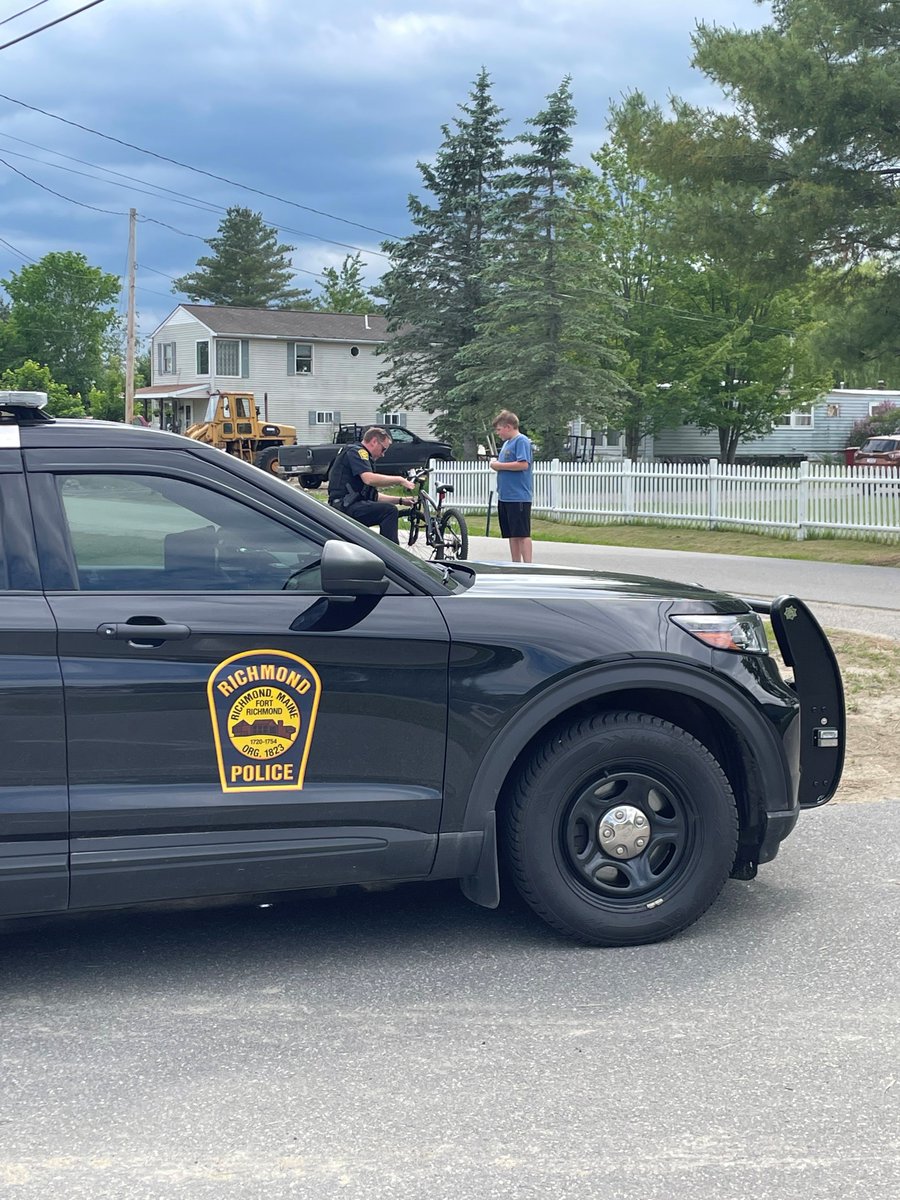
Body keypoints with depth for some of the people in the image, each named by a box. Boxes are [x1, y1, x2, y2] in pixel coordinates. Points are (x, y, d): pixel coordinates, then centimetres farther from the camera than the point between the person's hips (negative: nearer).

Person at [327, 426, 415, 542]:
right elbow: (369, 479, -24)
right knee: (390, 510, -23)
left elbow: (373, 496, 23)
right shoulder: (356, 451, -5)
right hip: (344, 506, -11)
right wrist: (400, 480, -16)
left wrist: (400, 500, 15)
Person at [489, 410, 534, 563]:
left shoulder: (521, 441, -9)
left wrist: (499, 465, -13)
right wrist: (495, 463, 5)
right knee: (512, 535, 11)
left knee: (522, 534, -8)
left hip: (519, 497, -9)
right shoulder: (507, 443, 19)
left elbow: (523, 464, -21)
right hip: (505, 497, 9)